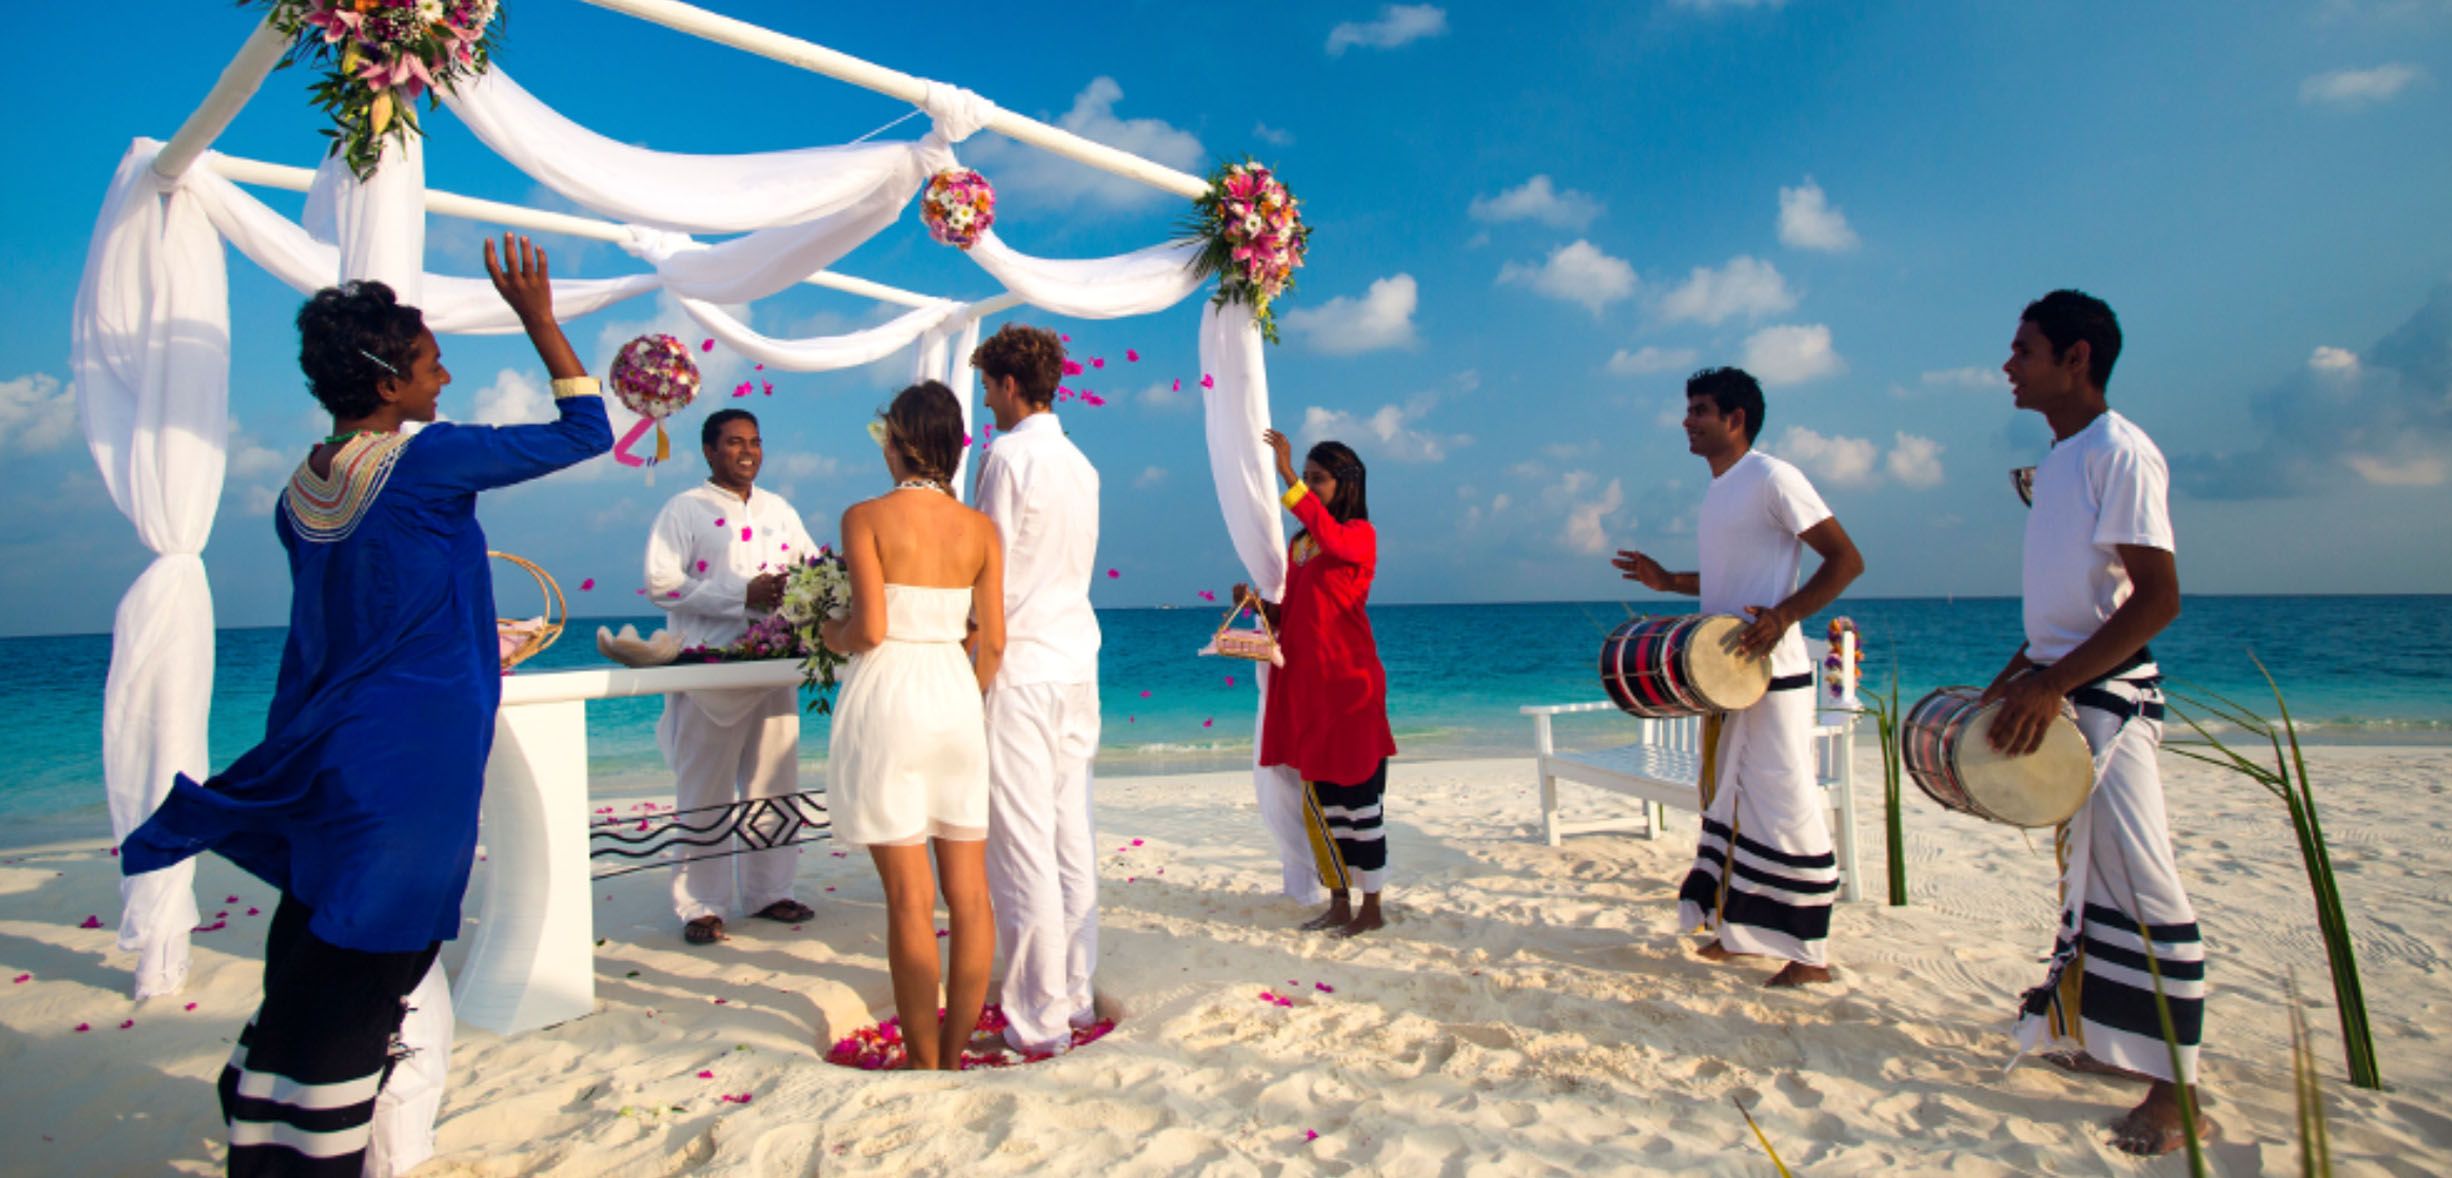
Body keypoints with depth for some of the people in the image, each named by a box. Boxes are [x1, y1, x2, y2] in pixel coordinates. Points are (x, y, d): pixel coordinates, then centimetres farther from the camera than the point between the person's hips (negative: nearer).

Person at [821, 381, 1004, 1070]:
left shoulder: (866, 518, -6)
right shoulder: (980, 529, 5)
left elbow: (870, 629, -14)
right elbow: (993, 640, 3)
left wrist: (833, 636, 8)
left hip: (887, 697, -4)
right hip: (956, 694, 4)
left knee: (909, 897, 2)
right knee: (969, 893, 10)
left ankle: (923, 1064, 10)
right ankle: (956, 1054, 19)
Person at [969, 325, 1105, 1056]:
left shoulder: (1009, 457, -9)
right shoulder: (1081, 465, 14)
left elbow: (992, 573, -11)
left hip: (1020, 664, -8)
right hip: (1076, 661, 8)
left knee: (1022, 843, -3)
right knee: (1071, 836, 12)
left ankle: (1040, 1017, 2)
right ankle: (1075, 993, 20)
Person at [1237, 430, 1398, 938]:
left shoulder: (1360, 534, -5)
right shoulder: (1298, 544, 15)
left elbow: (1333, 539, -30)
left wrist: (1288, 477, -34)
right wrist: (1258, 604, -1)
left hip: (1349, 683, -7)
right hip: (1304, 686, 7)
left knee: (1359, 792, 0)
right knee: (1320, 796, 11)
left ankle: (1371, 906, 11)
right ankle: (1339, 903, 21)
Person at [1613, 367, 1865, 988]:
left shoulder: (1772, 479, -11)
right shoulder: (1717, 491, 15)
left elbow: (1846, 558, -15)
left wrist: (1783, 617, -27)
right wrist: (1669, 581, 14)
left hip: (1772, 673, -9)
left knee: (1785, 803, -5)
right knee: (1727, 800, 14)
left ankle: (1811, 952, 5)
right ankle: (1743, 928, 26)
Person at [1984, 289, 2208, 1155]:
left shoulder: (2120, 452, -13)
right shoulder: (2057, 460, 15)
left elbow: (2158, 599, -20)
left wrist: (2053, 685, -25)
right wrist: (2010, 680, 17)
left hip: (2108, 696, -9)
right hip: (2056, 695, 9)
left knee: (2139, 883, -7)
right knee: (2086, 875, 16)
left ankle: (2177, 1094, 0)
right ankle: (2110, 1042, 29)